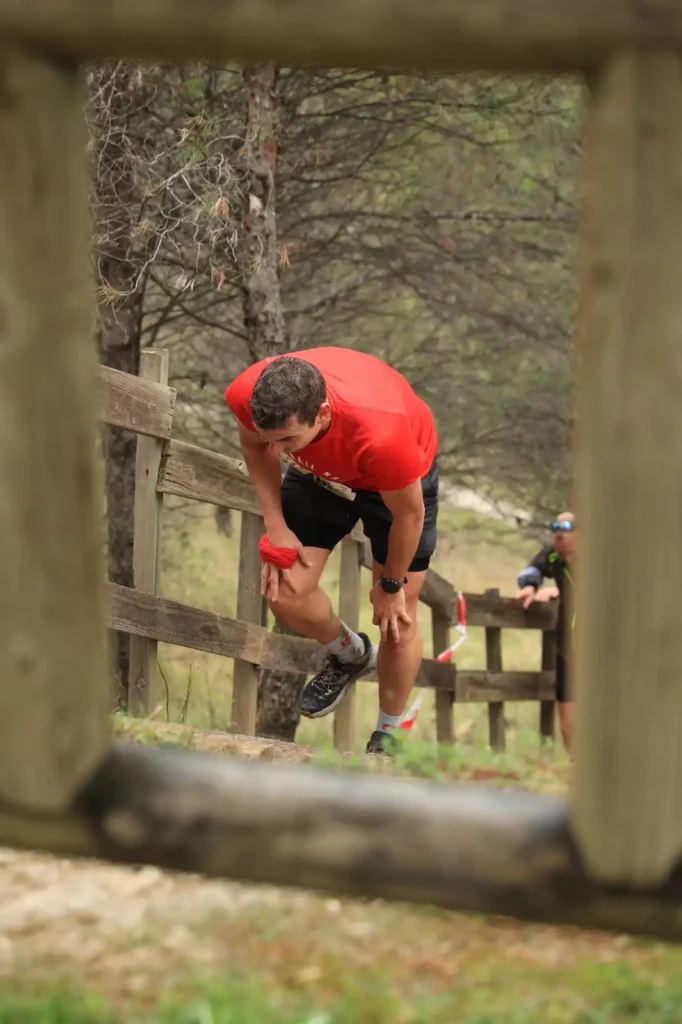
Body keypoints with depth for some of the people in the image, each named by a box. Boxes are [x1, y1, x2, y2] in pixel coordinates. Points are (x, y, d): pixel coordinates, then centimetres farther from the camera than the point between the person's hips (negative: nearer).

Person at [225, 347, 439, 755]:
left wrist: (391, 586, -10)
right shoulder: (246, 396, -36)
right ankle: (350, 654, 26)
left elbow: (408, 514, -26)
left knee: (397, 618, 2)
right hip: (319, 469, 4)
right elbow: (253, 445, -7)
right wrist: (276, 527, -13)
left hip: (401, 478, -4)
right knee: (284, 592, -7)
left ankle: (387, 737, 25)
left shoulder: (381, 432, -48)